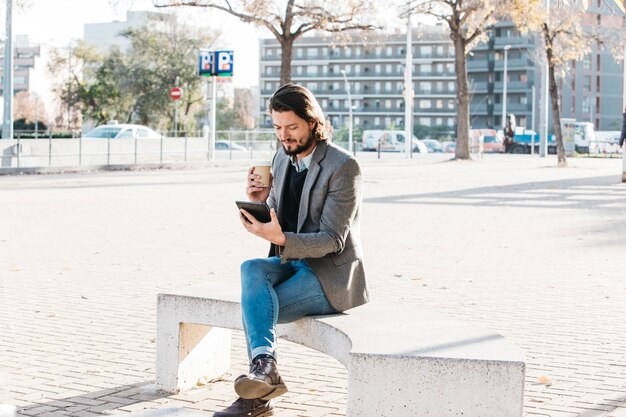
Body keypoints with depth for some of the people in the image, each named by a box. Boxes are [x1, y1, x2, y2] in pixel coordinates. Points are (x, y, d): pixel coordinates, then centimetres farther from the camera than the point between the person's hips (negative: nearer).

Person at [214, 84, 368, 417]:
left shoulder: (343, 167, -15)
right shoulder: (282, 159, 8)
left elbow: (332, 240, -19)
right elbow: (275, 223, 14)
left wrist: (280, 238, -33)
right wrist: (259, 202, -9)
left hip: (331, 275, -6)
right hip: (292, 263, 6)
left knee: (255, 303, -23)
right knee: (252, 269, -26)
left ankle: (259, 383, -13)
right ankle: (263, 363, -40)